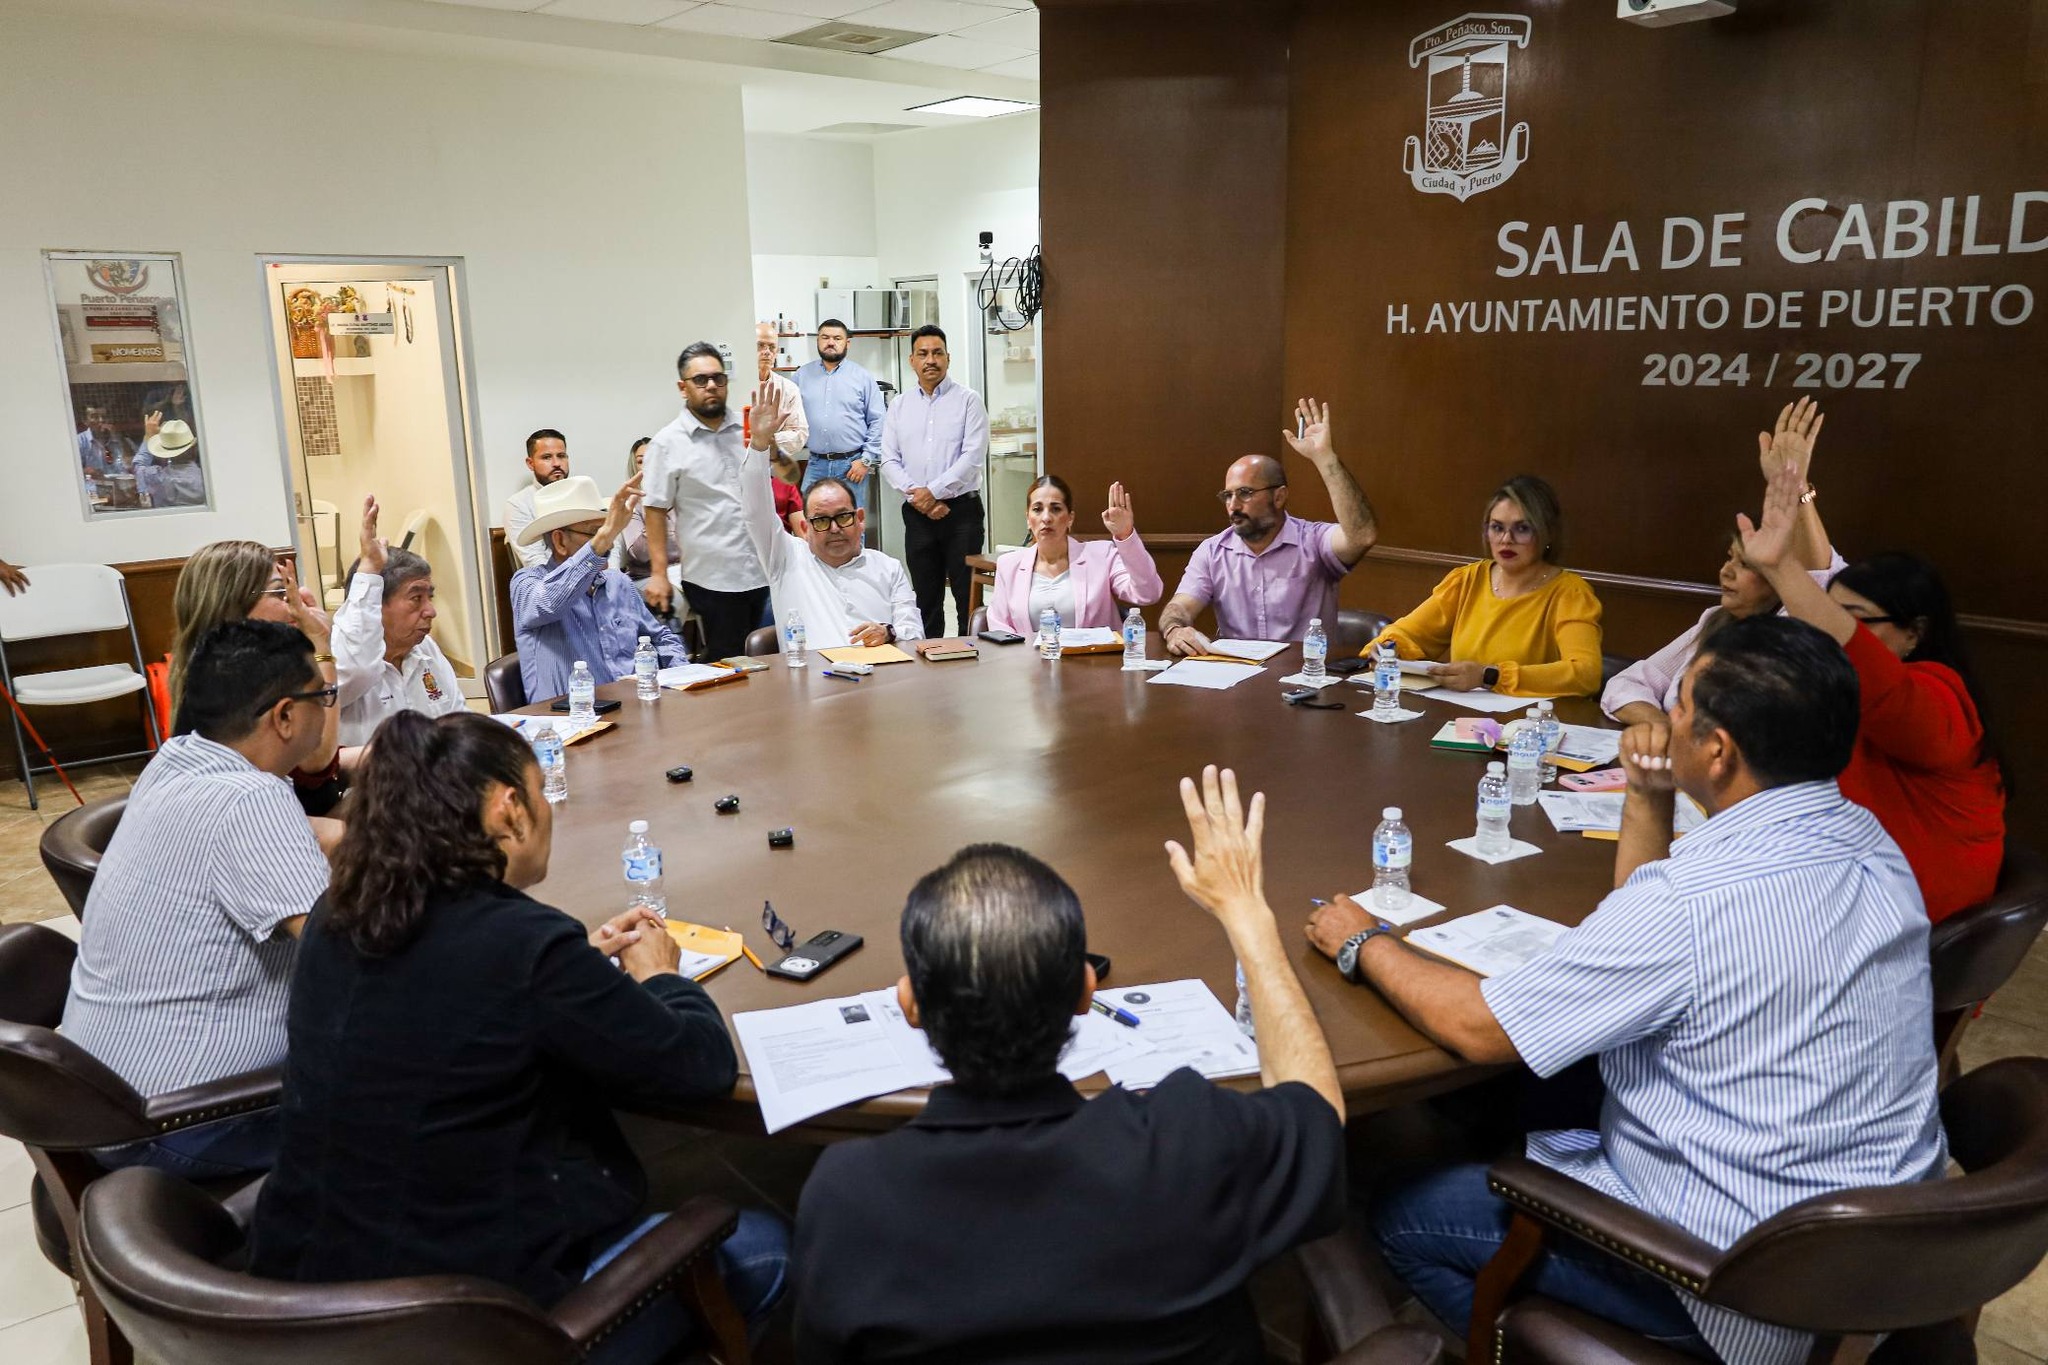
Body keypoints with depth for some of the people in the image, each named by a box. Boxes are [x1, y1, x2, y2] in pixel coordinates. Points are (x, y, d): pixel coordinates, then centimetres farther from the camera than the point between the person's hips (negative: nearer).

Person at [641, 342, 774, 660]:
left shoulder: (749, 430, 10)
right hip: (714, 580, -4)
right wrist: (659, 574, -9)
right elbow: (656, 511, -3)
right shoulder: (667, 443, -1)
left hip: (765, 572, 4)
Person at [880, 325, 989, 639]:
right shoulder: (900, 406, 11)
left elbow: (972, 457, -9)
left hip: (961, 509, -3)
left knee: (968, 596, -2)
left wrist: (933, 491, -14)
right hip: (917, 514, 4)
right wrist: (916, 496, -10)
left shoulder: (968, 400, 0)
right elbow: (889, 461, 6)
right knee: (926, 598, 9)